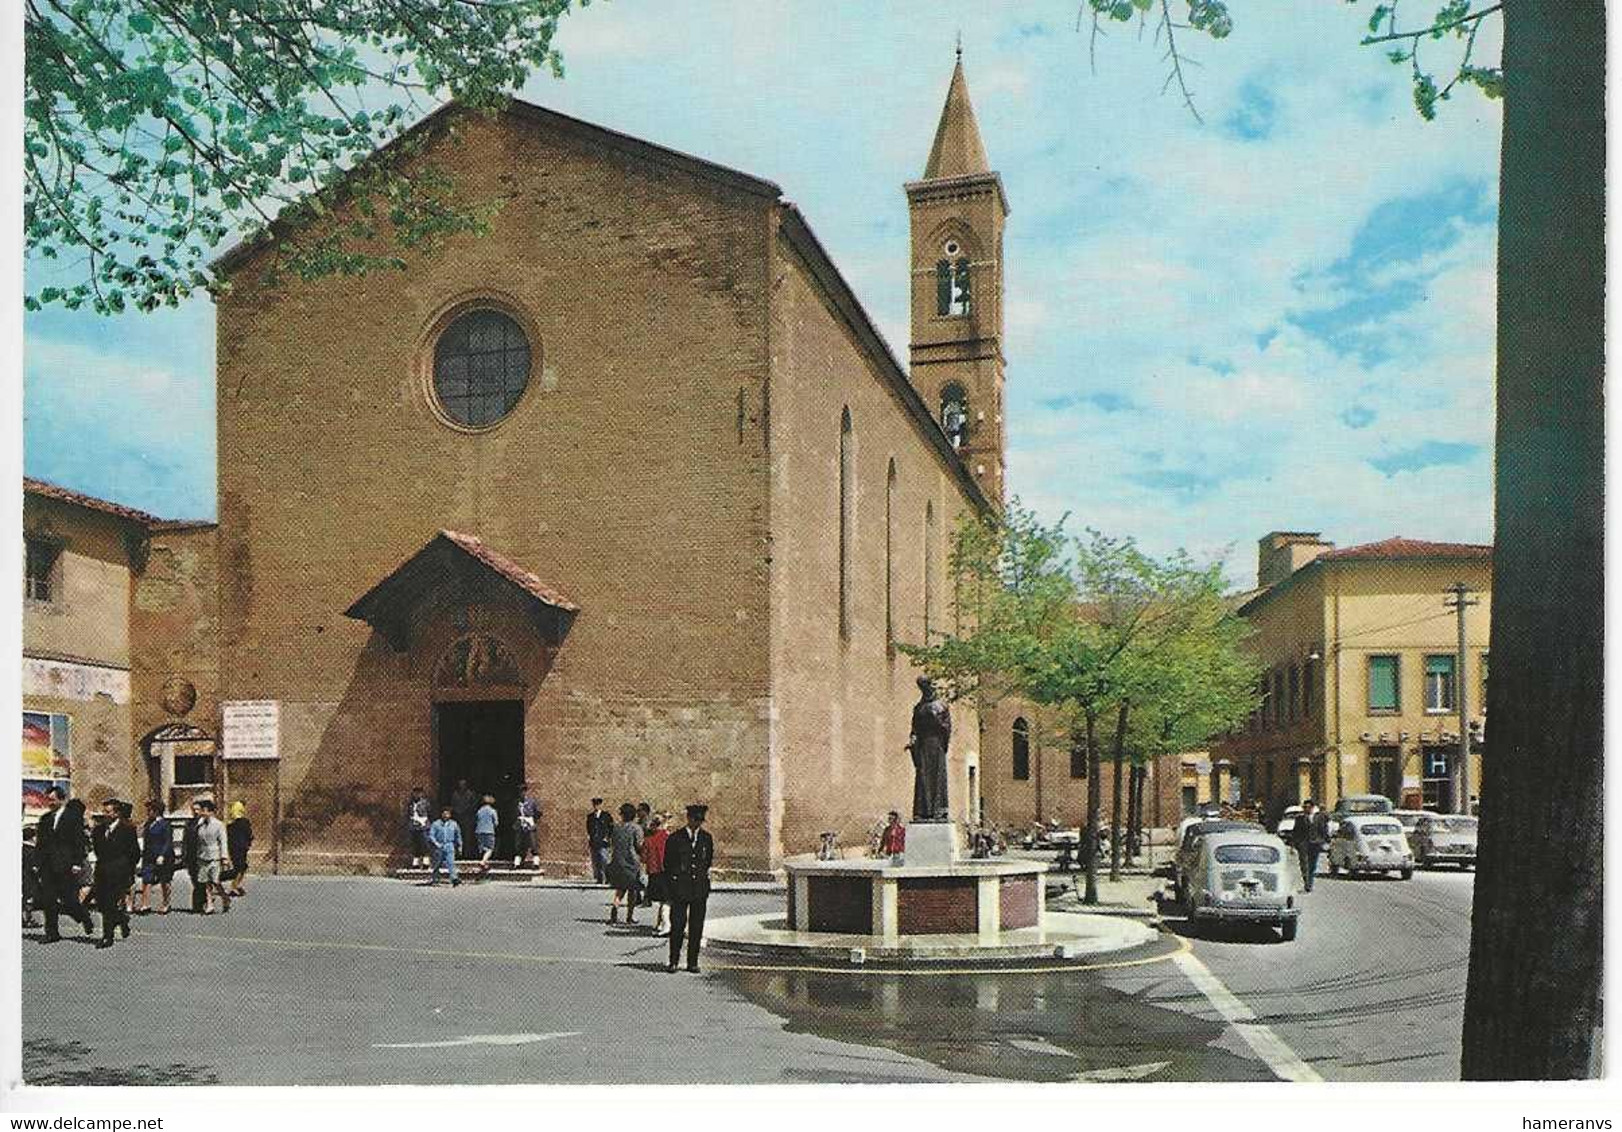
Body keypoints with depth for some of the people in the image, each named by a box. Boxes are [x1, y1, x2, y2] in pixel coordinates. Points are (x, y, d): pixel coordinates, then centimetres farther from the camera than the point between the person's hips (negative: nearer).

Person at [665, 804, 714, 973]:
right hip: (680, 888, -3)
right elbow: (668, 863, 4)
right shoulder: (675, 838, 0)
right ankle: (673, 961, 3)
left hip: (700, 888, 3)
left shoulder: (707, 838, 10)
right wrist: (671, 885, 2)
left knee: (696, 927, 4)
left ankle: (692, 962, 11)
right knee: (677, 925, -6)